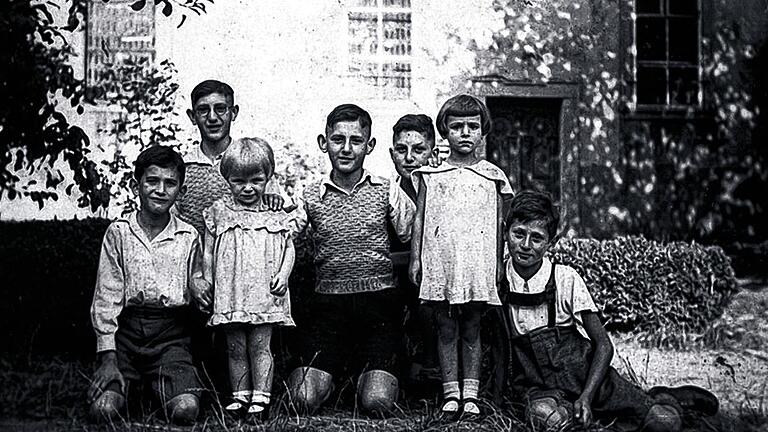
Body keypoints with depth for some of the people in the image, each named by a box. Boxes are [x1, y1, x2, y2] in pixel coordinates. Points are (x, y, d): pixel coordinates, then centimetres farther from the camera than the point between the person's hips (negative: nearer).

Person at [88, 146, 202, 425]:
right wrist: (108, 358, -7)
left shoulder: (188, 237, 5)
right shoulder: (118, 232, 4)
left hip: (170, 336, 0)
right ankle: (126, 386, 8)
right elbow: (106, 297, 1)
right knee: (103, 409, -22)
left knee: (185, 410, -24)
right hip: (125, 331, 0)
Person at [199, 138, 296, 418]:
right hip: (230, 295, 1)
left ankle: (261, 396, 5)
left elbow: (289, 248, 9)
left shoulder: (275, 214, 4)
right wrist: (206, 284, 5)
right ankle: (240, 395, 16)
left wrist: (283, 275, -6)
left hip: (265, 294, -1)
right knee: (235, 349, 7)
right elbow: (208, 252, 8)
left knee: (260, 346, -1)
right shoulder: (219, 212, 4)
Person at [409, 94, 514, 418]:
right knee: (446, 329, 5)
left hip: (478, 265, 0)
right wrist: (415, 258, 3)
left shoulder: (493, 176, 8)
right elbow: (419, 218, 8)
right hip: (440, 263, 0)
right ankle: (451, 393, 11)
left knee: (471, 330, 6)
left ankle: (470, 394, 11)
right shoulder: (430, 175, 7)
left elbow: (499, 224, 10)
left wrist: (499, 264, 7)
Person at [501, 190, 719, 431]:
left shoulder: (565, 279, -8)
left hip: (588, 377, 0)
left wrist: (586, 397, -18)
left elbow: (603, 345, -5)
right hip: (539, 387, 0)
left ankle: (668, 399, 21)